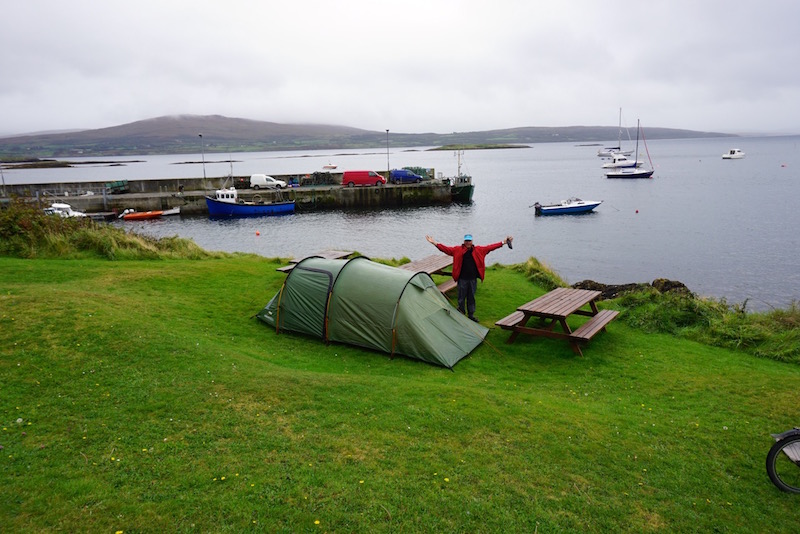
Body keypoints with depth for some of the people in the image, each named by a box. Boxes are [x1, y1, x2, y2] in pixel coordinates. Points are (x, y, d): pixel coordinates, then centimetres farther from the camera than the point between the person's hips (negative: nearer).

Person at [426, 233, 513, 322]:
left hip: (473, 279, 3)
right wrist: (435, 243, -18)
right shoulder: (458, 250, -4)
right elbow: (447, 249, -8)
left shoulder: (478, 250, 4)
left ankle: (471, 315, 26)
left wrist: (503, 242, 5)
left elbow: (490, 247, 6)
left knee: (471, 297, 13)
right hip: (462, 279, -3)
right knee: (461, 297, 4)